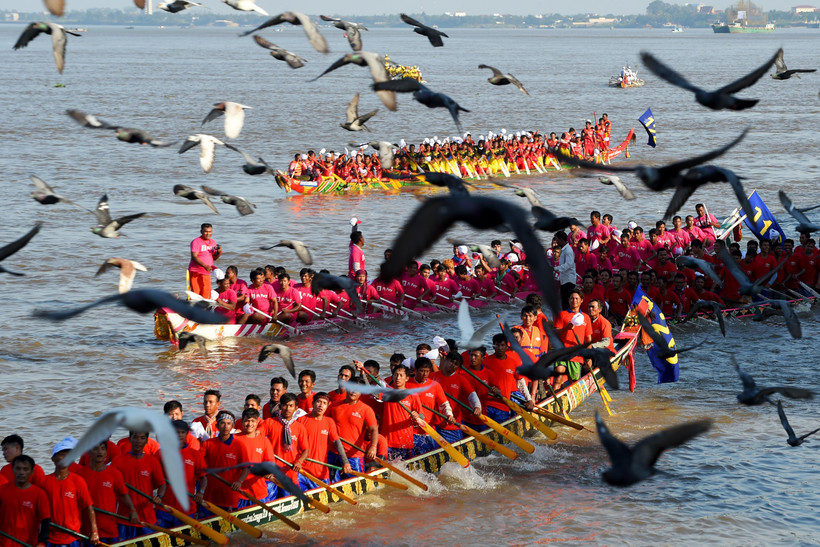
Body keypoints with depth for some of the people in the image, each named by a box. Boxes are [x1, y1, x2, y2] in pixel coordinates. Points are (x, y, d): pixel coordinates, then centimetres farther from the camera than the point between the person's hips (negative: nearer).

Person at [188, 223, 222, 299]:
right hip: (196, 272, -6)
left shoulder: (213, 242, 13)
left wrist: (219, 252, -4)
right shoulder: (196, 242, -7)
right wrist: (205, 266, -28)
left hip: (206, 273, 6)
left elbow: (214, 258, 19)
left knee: (206, 295, 3)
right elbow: (194, 257, -17)